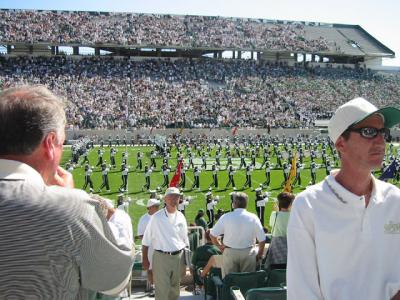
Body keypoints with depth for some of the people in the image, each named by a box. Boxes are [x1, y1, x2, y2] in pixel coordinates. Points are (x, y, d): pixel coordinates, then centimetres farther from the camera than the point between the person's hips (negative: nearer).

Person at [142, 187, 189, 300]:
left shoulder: (181, 217, 7)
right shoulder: (157, 217, -4)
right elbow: (146, 240, -2)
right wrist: (145, 259, -5)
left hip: (178, 256, 4)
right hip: (161, 257, -4)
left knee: (175, 287, 13)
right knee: (162, 289, -5)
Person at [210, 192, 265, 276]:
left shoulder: (226, 217, -8)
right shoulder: (253, 218, -6)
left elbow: (212, 235, -4)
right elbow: (262, 240, -6)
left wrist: (220, 246, 11)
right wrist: (259, 254, 9)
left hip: (230, 253, 0)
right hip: (248, 253, 0)